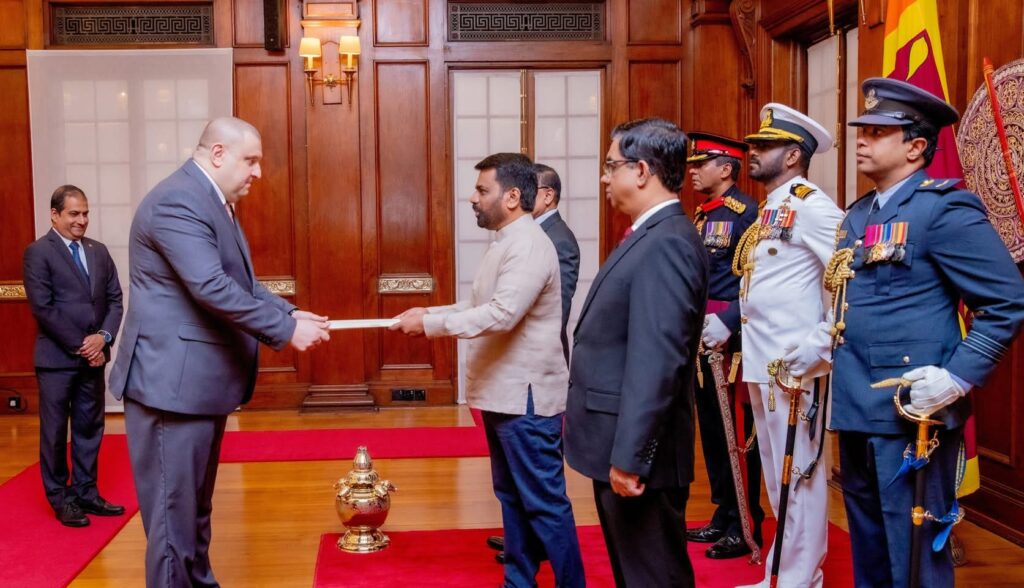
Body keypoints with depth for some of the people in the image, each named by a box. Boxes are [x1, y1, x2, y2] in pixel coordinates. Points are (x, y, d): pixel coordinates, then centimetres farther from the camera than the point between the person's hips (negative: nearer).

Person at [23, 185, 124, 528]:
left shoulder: (99, 251, 10)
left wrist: (103, 337, -8)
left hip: (93, 356, 5)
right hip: (57, 358, -5)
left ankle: (86, 493, 21)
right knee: (55, 431, 4)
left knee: (90, 428, 11)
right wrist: (79, 346, -14)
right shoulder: (38, 252, -6)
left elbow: (114, 299, 8)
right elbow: (42, 307, -13)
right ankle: (60, 498, 16)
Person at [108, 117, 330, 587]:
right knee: (174, 507, 0)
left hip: (203, 379, 10)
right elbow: (213, 288, -27)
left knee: (196, 504, 20)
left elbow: (241, 282, 15)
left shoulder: (215, 201, 14)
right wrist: (286, 331, -22)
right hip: (173, 381, -10)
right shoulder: (177, 201, -19)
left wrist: (290, 314, 0)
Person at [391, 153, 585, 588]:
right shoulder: (507, 242, 14)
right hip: (503, 392, 10)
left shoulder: (529, 245, -19)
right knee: (512, 496, 18)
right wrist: (429, 313, 2)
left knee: (544, 501, -1)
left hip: (525, 395, -10)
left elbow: (501, 314, -28)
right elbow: (482, 305, 16)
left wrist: (429, 324, -21)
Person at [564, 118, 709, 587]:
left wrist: (629, 457, -25)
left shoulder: (666, 245, -20)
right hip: (621, 450, 10)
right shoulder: (652, 238, 12)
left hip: (637, 456, -10)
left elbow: (657, 362, -26)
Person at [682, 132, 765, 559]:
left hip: (733, 340, -9)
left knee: (745, 432, 2)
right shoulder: (700, 215, 14)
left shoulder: (746, 212, -11)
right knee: (711, 428, 15)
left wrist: (726, 323, -25)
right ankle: (724, 515, 27)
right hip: (703, 339, 9)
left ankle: (747, 524, 13)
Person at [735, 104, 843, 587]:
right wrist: (726, 326, 13)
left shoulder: (812, 206, -12)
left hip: (793, 363, -10)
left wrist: (824, 342, -22)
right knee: (776, 474, 17)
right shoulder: (770, 210, 16)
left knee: (798, 473, 0)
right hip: (760, 361, 10)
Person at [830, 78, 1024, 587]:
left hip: (910, 410, -8)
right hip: (855, 407, 8)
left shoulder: (944, 207, -12)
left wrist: (958, 378, -21)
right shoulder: (858, 214, 14)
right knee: (867, 541, 20)